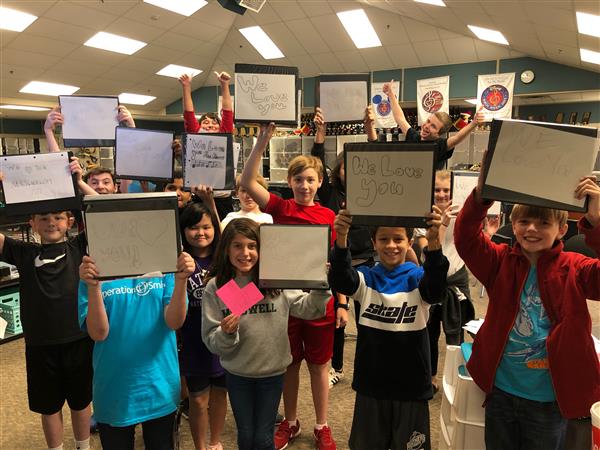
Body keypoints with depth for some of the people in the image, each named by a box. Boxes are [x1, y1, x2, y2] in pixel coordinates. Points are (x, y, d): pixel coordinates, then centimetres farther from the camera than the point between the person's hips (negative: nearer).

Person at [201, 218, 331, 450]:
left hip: (273, 371, 0)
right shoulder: (215, 287, -11)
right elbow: (211, 341, -9)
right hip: (237, 374, 1)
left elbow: (308, 309, -2)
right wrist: (226, 333, -29)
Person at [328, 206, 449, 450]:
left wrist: (433, 242, -46)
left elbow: (436, 290, -28)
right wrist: (341, 239, -43)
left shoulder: (417, 277, -6)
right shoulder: (366, 277, -3)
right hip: (370, 382, 1)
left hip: (411, 385, -1)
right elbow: (340, 281, -24)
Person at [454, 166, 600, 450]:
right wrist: (481, 192, -35)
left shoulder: (574, 269, -7)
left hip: (549, 399, -1)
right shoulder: (501, 262, -4)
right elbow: (466, 240, -20)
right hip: (500, 391, 2)